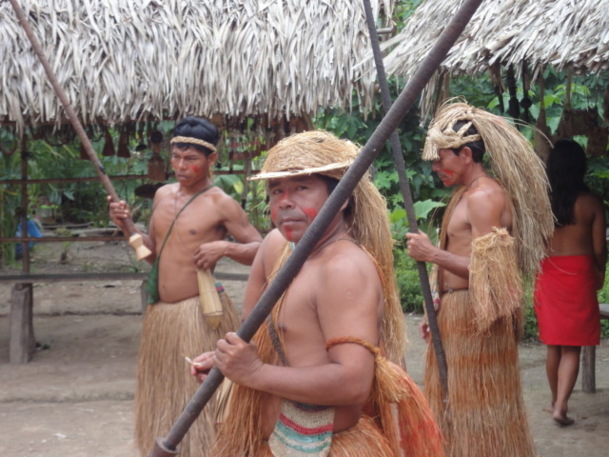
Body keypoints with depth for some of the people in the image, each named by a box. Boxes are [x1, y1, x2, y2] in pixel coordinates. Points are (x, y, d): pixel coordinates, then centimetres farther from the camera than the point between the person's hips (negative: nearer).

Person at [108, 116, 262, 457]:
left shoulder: (221, 204, -10)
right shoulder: (163, 195, 9)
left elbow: (261, 250, -7)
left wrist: (226, 247, -23)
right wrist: (128, 227, 2)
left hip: (199, 313, -7)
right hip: (161, 313, 7)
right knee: (164, 396, 16)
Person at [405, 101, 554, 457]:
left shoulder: (484, 196, -16)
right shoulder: (468, 194, 14)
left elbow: (487, 271, -22)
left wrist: (432, 254, -20)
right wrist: (439, 314, 18)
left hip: (476, 318, -10)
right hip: (458, 314, 10)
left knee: (475, 409, -2)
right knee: (454, 399, 16)